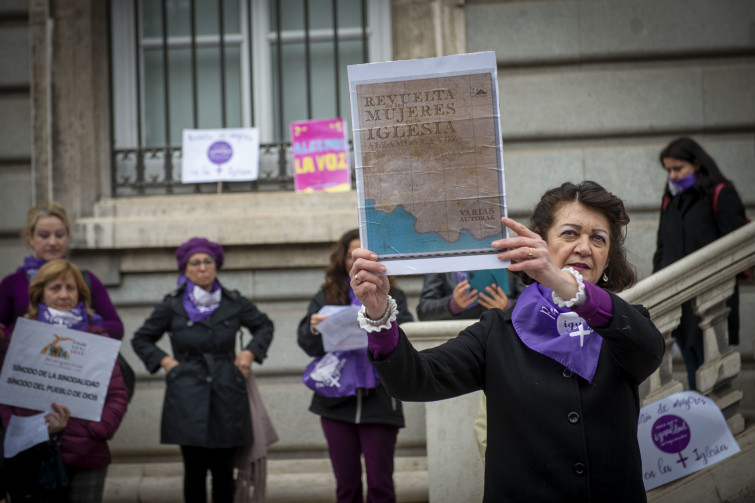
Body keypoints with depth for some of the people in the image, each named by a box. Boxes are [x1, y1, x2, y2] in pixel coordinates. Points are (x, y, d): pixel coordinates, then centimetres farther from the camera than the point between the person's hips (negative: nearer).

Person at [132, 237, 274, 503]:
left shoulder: (234, 302, 8)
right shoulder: (172, 306, 5)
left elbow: (264, 326, 25)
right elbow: (140, 339, 16)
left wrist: (250, 352, 10)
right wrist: (165, 361, 2)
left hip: (227, 394, 2)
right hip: (188, 398, -1)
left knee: (224, 471, 2)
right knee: (194, 470, -3)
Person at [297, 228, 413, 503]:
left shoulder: (392, 296, 7)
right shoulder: (326, 297, 9)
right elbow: (306, 343, 1)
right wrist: (313, 327, -21)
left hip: (379, 400, -1)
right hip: (337, 401, 1)